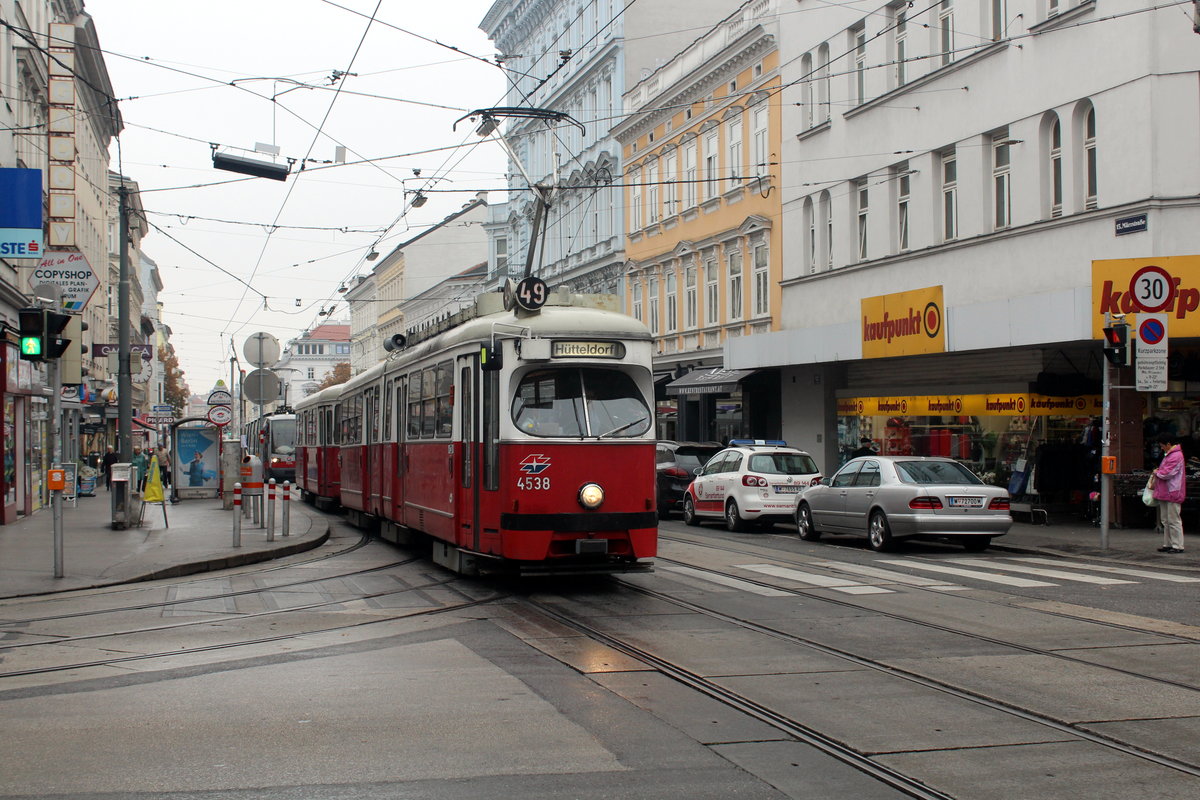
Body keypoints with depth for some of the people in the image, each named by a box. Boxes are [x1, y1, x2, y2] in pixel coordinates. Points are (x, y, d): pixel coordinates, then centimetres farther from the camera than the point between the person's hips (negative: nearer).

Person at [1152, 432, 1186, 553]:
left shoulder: (1176, 456, -17)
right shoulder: (1169, 455, 18)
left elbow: (1167, 474, -22)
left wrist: (1156, 473, -5)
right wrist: (1157, 472, 8)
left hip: (1172, 493, -11)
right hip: (1165, 493, 11)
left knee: (1174, 521, -7)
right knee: (1165, 521, 14)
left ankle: (1178, 546, -4)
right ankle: (1168, 544, 19)